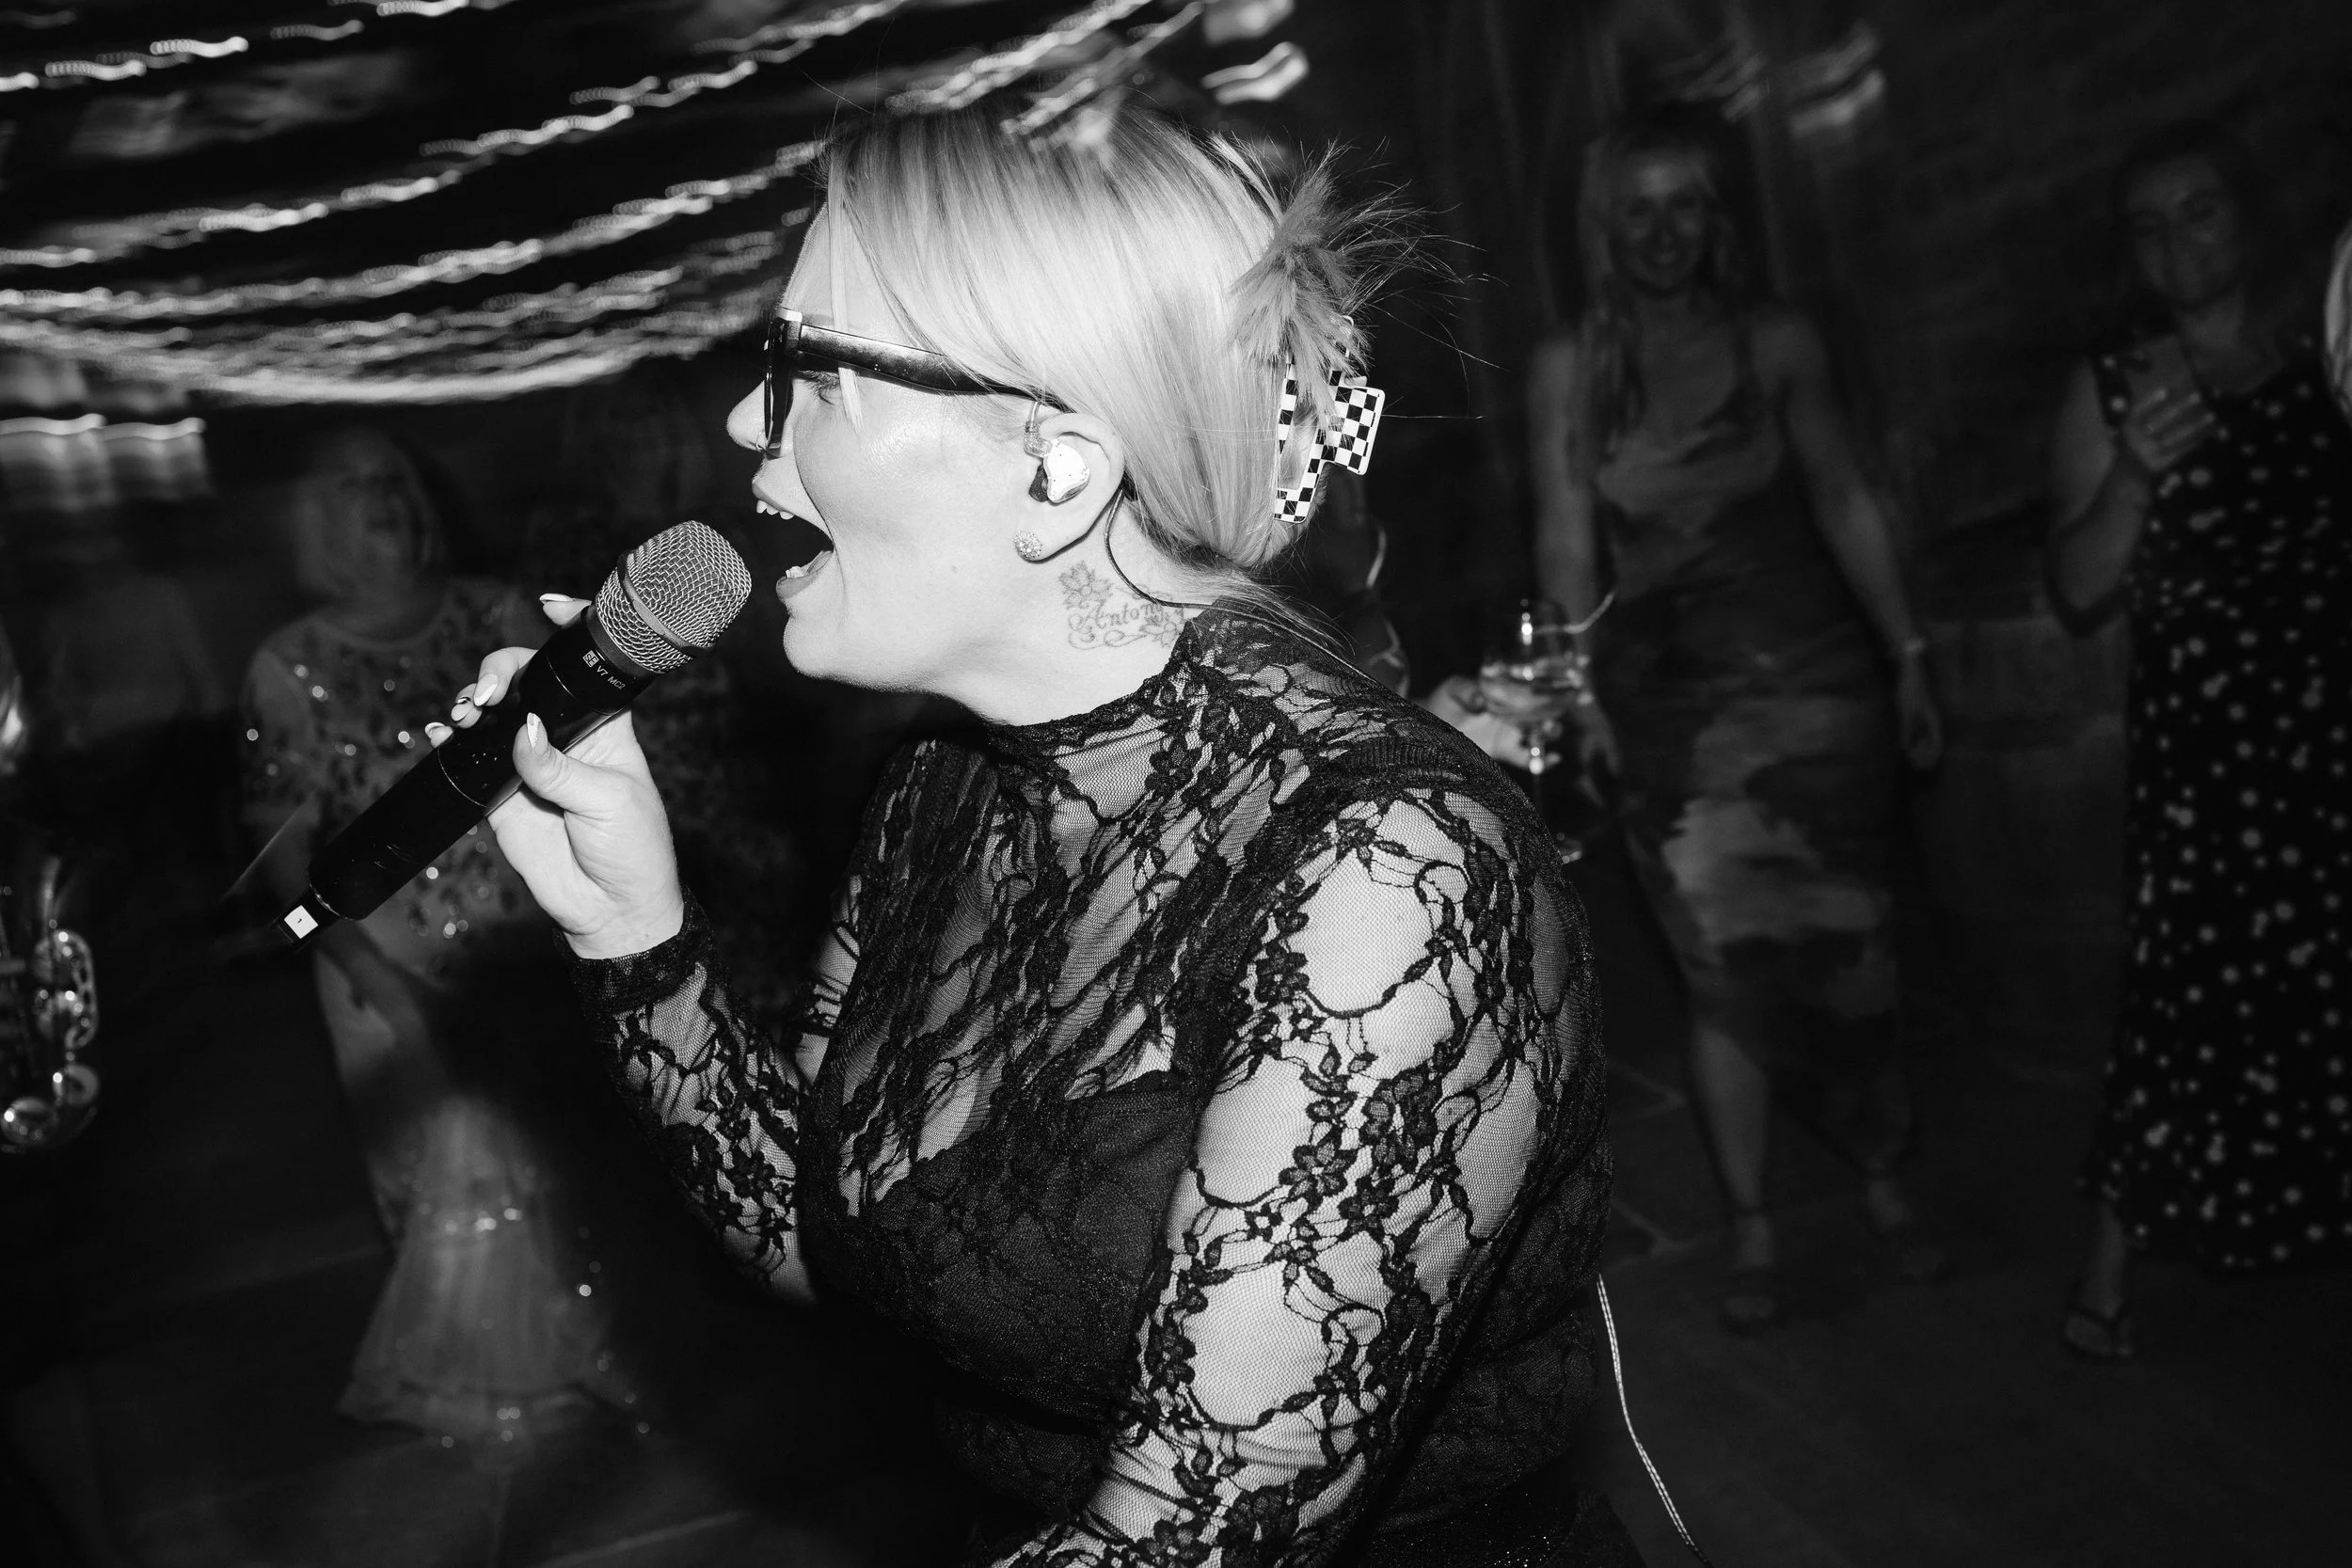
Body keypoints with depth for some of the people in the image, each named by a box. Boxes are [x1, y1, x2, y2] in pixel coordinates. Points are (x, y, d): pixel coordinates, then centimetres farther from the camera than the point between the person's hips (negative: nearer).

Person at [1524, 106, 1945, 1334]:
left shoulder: (1779, 343, 4)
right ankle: (1751, 1231, 14)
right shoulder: (1568, 369, 1)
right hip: (1670, 702, -1)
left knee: (1848, 946, 7)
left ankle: (1883, 1185, 28)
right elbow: (1567, 540, 0)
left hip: (1814, 677, 1)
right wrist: (1582, 693, -6)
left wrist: (1907, 655, 7)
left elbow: (1845, 506, 8)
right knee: (1725, 967, 1)